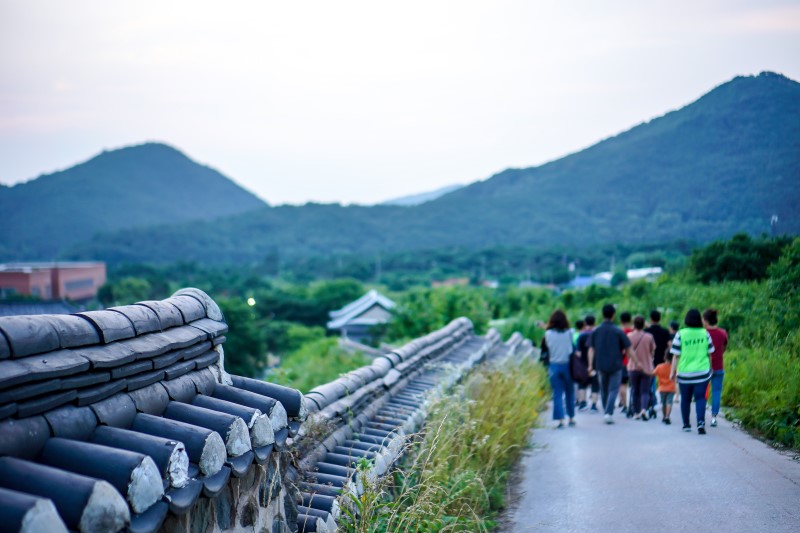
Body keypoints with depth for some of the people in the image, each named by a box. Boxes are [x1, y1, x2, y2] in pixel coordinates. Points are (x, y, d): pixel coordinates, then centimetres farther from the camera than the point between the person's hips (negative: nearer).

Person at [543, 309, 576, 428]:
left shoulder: (548, 334, -5)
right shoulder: (568, 333, -5)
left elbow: (545, 347, 4)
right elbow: (573, 349, 3)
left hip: (554, 366, 0)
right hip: (567, 365, 0)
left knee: (557, 394, 3)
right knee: (570, 393, 14)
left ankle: (561, 420, -5)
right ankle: (571, 418, 22)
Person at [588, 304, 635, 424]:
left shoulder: (595, 331, 2)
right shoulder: (618, 331, -6)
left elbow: (591, 349, -1)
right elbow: (628, 350, -4)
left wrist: (590, 365, 0)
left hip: (601, 365, 3)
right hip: (615, 365, -3)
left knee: (604, 390, 17)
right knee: (613, 390, 0)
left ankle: (606, 412, 25)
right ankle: (609, 413, -16)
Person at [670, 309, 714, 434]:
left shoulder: (681, 334, -7)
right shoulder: (705, 333, 0)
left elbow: (676, 355, -6)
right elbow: (709, 354, 8)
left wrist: (672, 371, 0)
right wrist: (709, 369, 21)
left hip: (684, 373, -1)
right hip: (702, 372, 1)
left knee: (685, 399, 12)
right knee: (700, 398, 1)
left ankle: (686, 424, 21)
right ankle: (701, 422, -17)